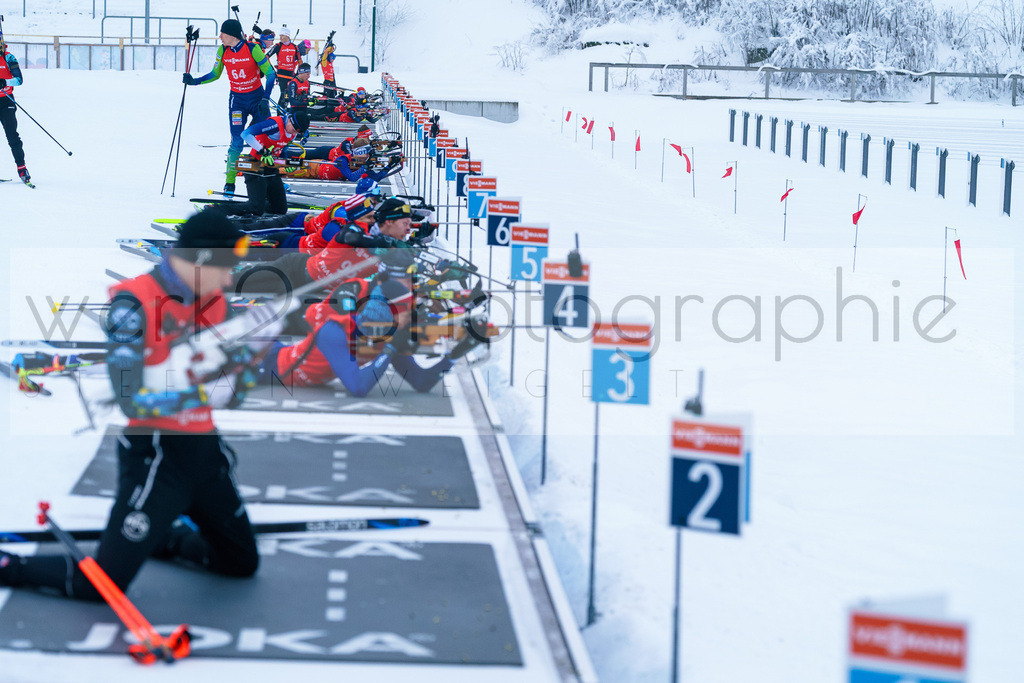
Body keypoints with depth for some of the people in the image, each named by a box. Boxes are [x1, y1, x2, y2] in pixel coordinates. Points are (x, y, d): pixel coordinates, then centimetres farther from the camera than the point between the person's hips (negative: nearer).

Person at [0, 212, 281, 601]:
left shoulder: (215, 304, 6)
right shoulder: (134, 303, -16)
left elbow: (230, 398, 8)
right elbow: (132, 401, -22)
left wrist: (255, 347, -9)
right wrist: (204, 394, -20)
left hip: (203, 451, 7)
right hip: (155, 456, -7)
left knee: (242, 564, 16)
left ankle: (162, 540, 37)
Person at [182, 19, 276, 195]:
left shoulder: (253, 49, -16)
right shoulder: (222, 51, -4)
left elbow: (270, 73, -14)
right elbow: (215, 75, 10)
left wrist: (265, 100, -22)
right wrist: (194, 81, -3)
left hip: (257, 97, -2)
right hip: (237, 99, 2)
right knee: (237, 141, -9)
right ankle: (230, 183, -1)